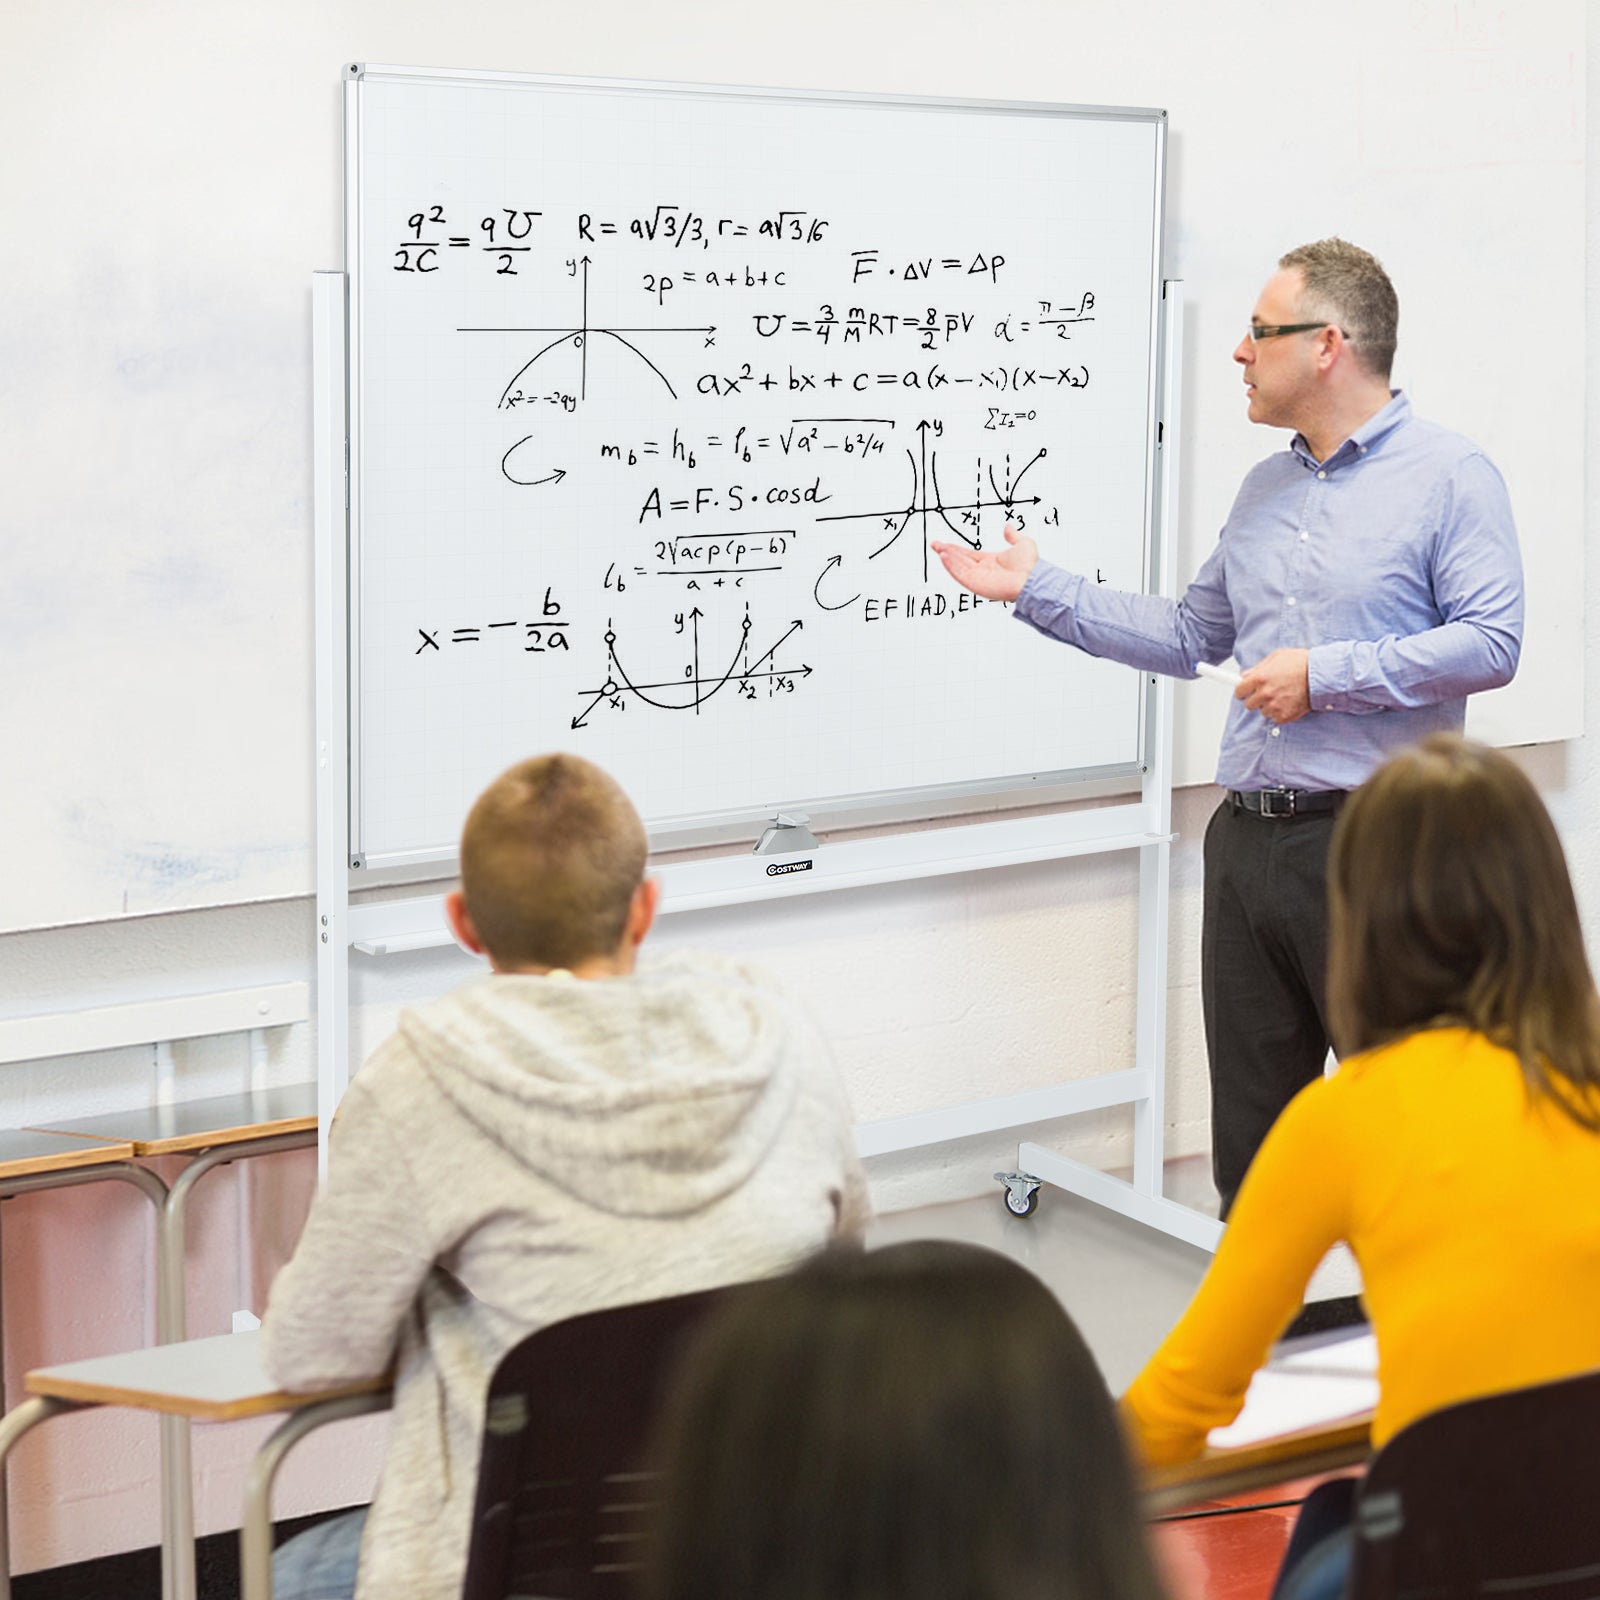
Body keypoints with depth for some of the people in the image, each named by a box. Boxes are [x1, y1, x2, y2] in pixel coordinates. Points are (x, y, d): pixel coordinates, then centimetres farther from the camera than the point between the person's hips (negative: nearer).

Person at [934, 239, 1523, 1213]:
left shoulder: (1449, 475, -5)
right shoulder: (1264, 490, 19)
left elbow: (1491, 644, -14)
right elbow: (1189, 636, 25)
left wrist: (1325, 676, -15)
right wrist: (1040, 590, 22)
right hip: (1247, 840, 7)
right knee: (1250, 1123, 11)